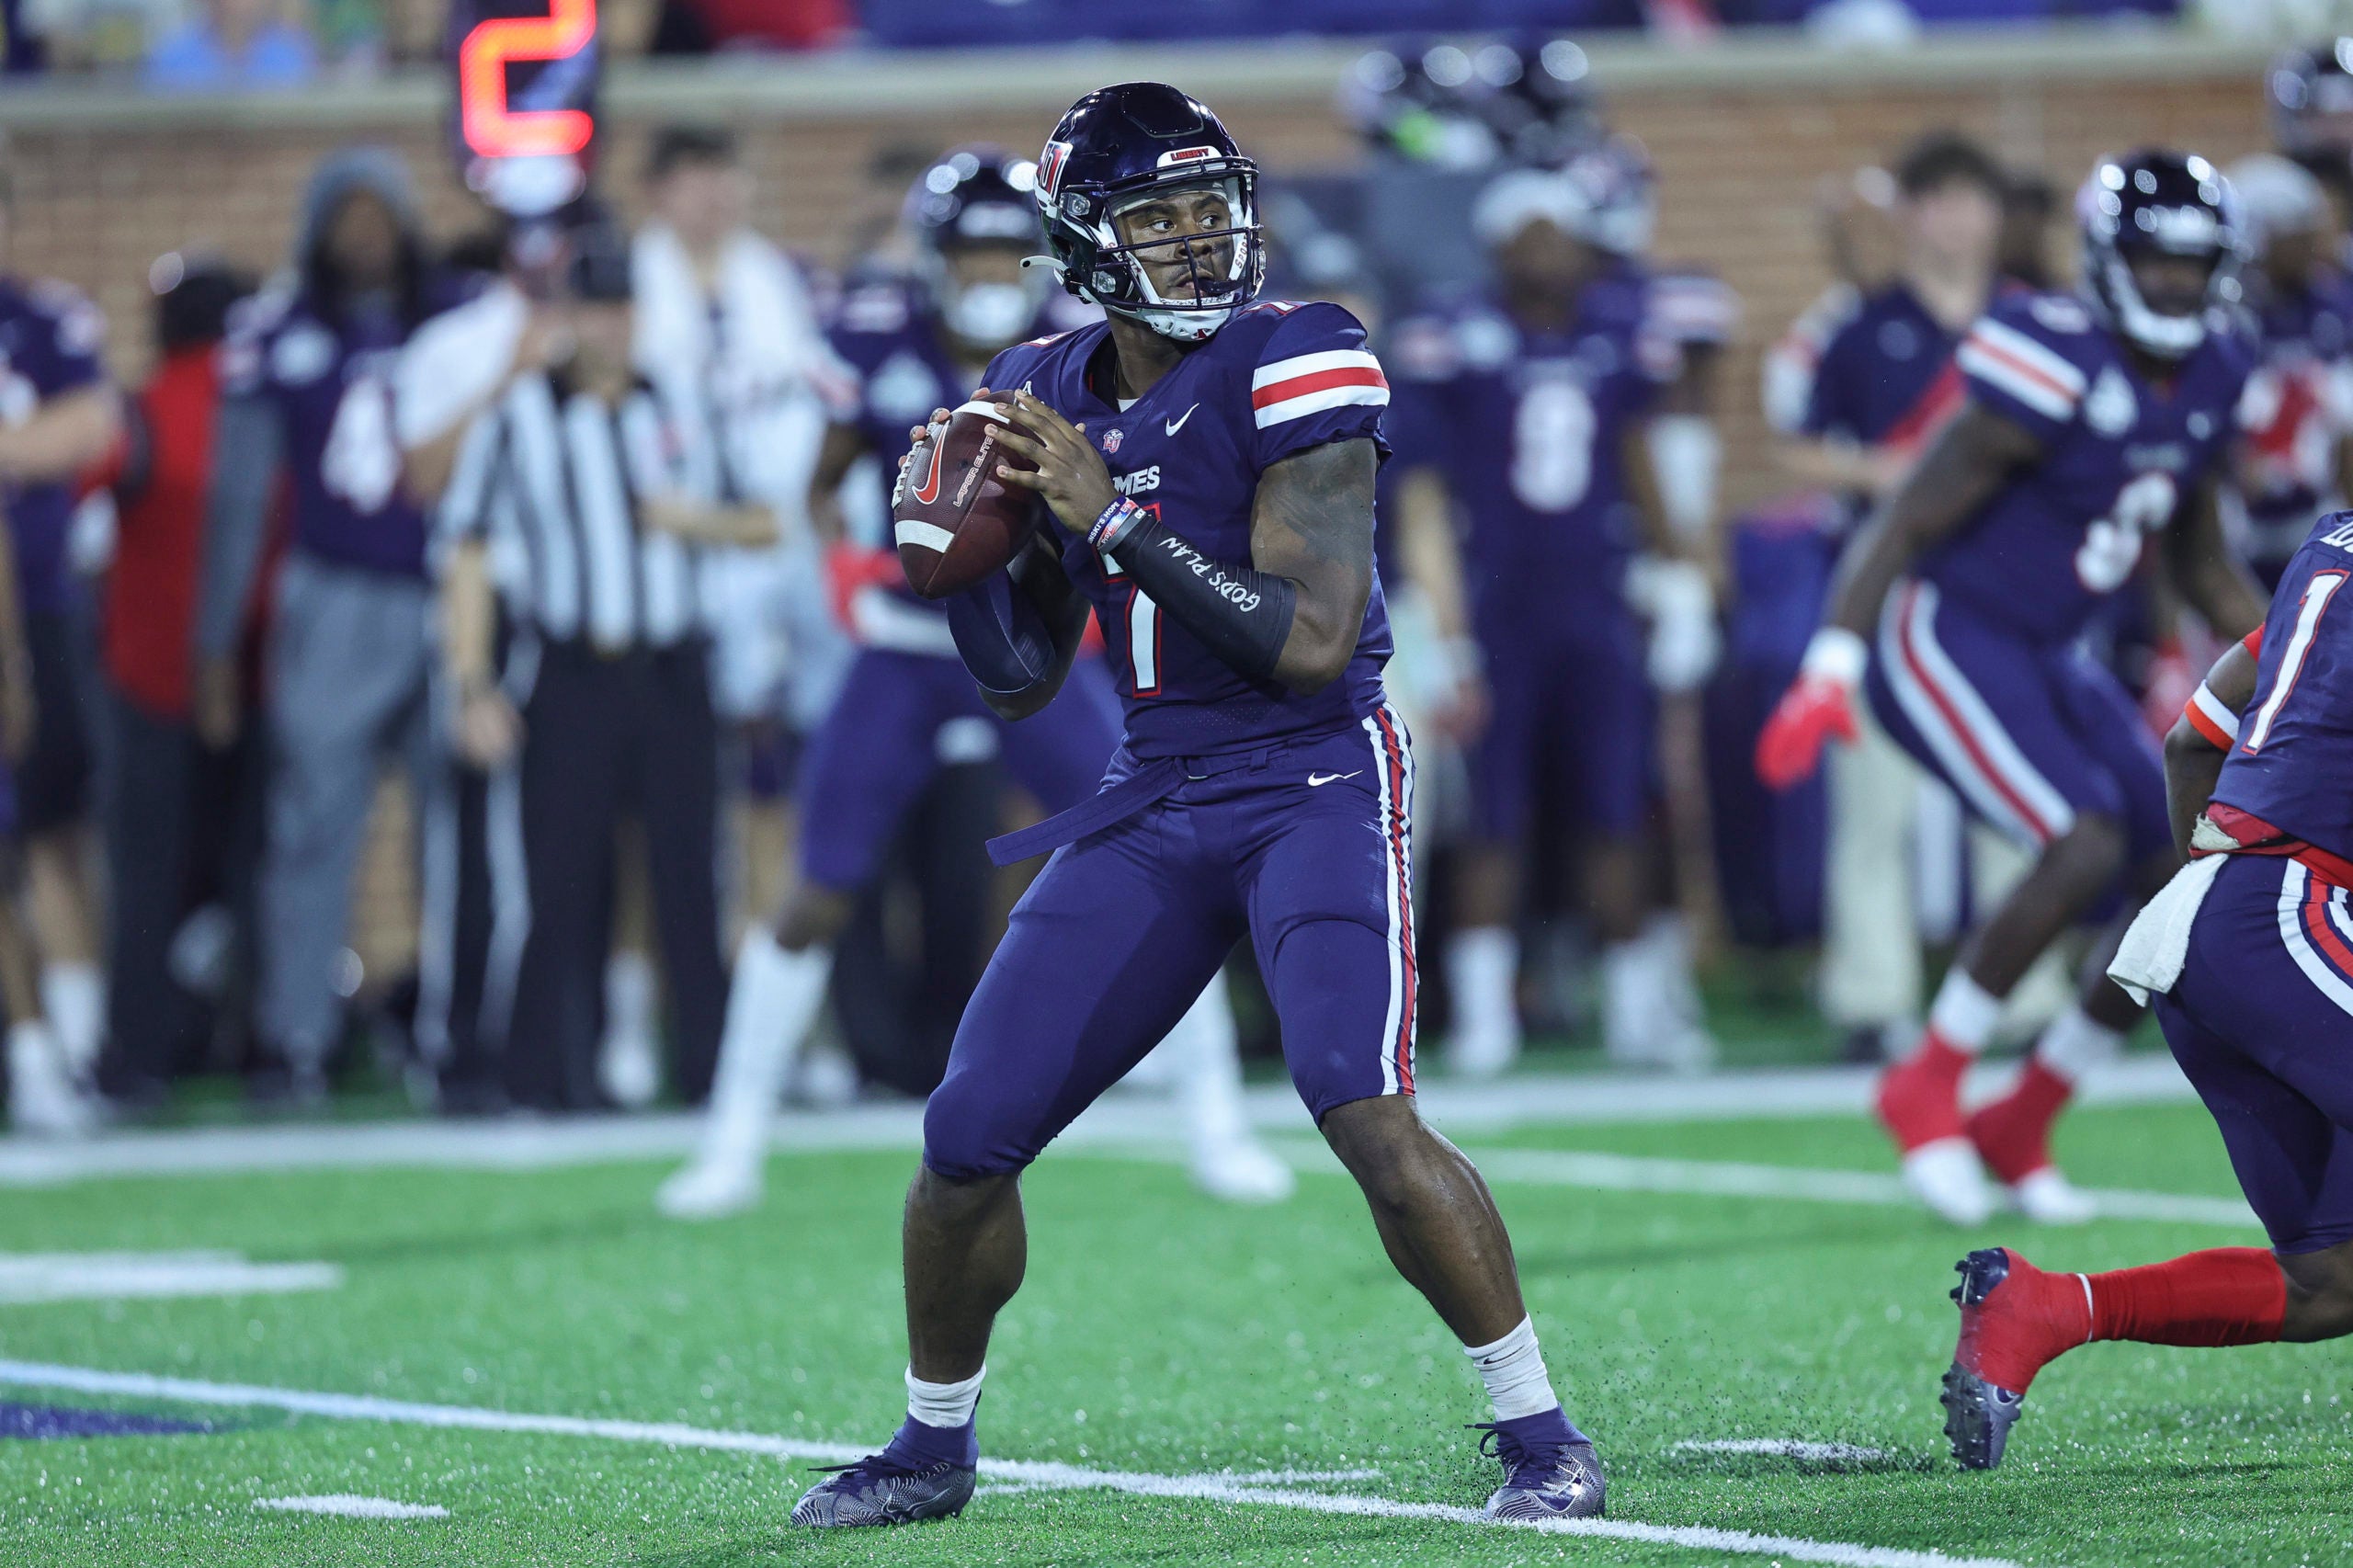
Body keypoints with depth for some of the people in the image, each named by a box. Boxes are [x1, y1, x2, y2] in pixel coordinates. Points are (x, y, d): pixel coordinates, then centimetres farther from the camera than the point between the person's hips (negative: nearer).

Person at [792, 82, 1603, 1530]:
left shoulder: (1292, 368, -13)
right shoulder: (1048, 395, 6)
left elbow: (1313, 640, -21)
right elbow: (1020, 680, 13)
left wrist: (1115, 516, -23)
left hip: (1316, 781, -6)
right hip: (1157, 802, 6)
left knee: (1364, 1111, -25)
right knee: (969, 1137, 4)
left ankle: (1542, 1435, -11)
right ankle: (934, 1446, 26)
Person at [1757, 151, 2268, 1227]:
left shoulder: (2209, 383, 5)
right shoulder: (2057, 367, -20)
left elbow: (2199, 561, 20)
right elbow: (1907, 520, -19)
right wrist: (1833, 664, -27)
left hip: (2049, 656, 9)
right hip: (1946, 640, -8)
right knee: (2086, 846, -26)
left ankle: (2019, 1127, 12)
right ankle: (1927, 1088, -8)